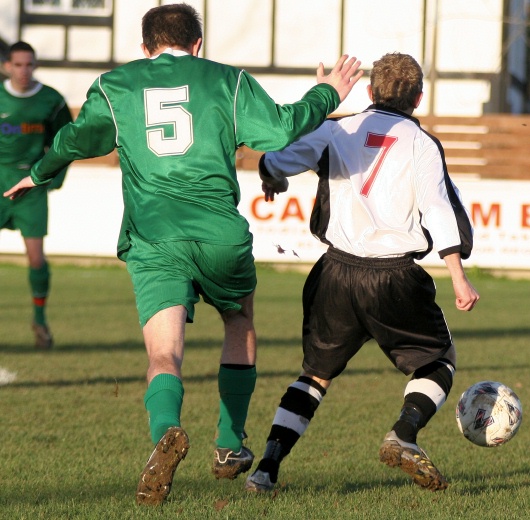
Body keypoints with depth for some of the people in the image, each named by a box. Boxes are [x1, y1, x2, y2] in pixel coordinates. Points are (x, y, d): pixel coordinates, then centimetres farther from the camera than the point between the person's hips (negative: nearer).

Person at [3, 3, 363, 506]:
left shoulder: (114, 85, 13)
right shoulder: (227, 80, 10)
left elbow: (77, 140, 22)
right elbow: (279, 130, 0)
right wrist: (326, 95, 17)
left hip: (152, 240, 0)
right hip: (220, 235, 0)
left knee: (163, 356, -8)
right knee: (240, 323, 27)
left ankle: (166, 431, -41)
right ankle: (229, 447, 24)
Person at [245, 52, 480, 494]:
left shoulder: (339, 131, 7)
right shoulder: (421, 144, 2)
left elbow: (277, 161, -4)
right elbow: (439, 208, -8)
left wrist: (273, 181, 20)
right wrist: (459, 277, -8)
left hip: (338, 273, 3)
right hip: (395, 277, -2)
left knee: (317, 372, 19)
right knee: (439, 360, 18)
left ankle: (268, 466, 4)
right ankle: (404, 436, -9)